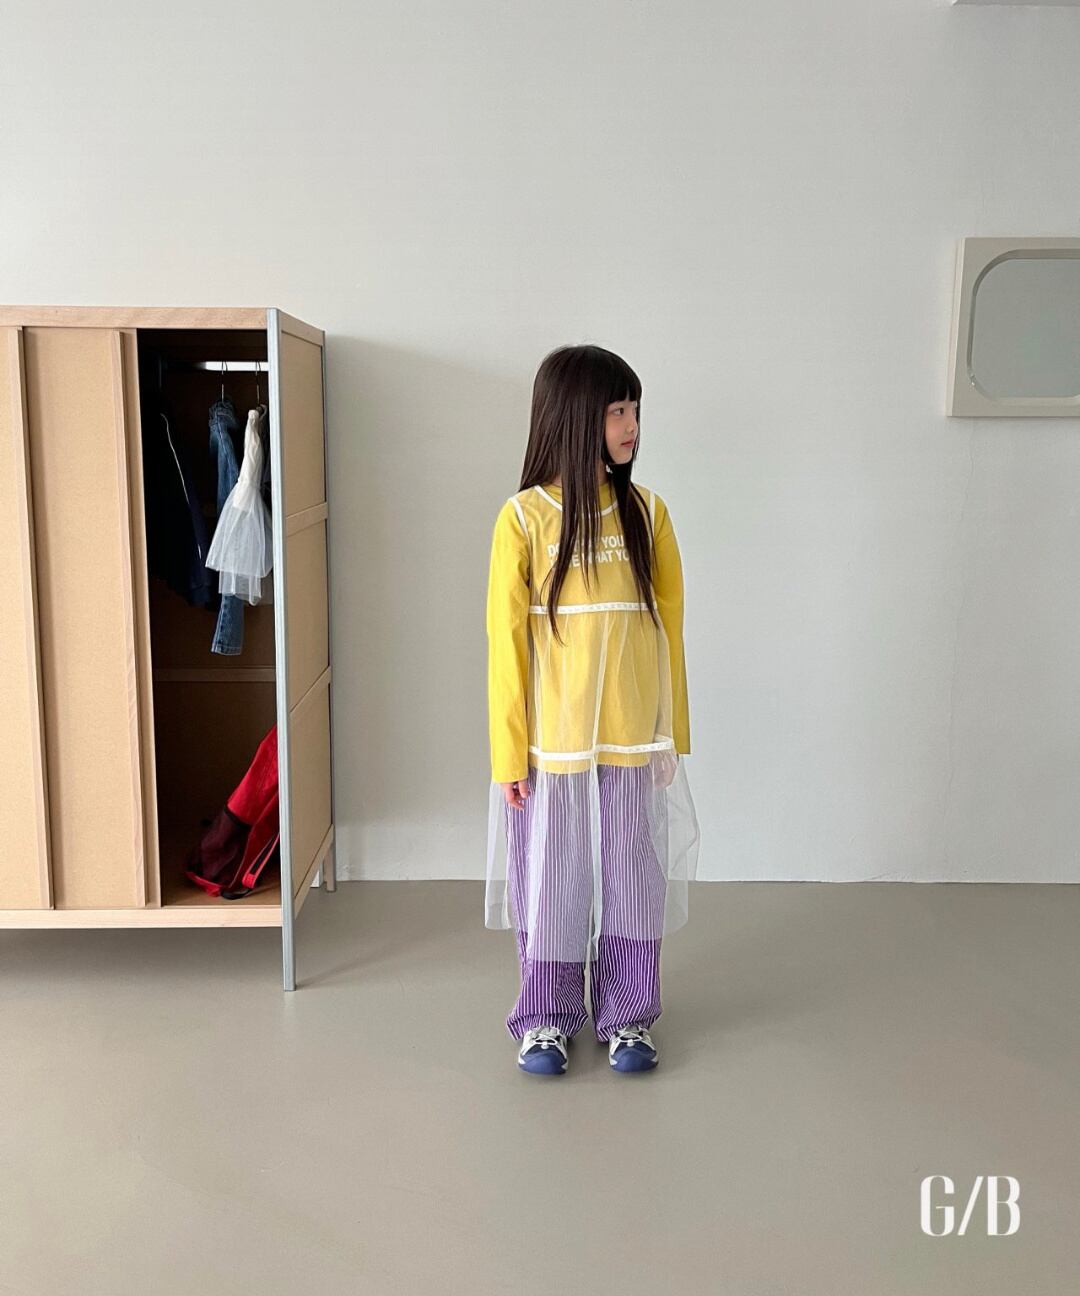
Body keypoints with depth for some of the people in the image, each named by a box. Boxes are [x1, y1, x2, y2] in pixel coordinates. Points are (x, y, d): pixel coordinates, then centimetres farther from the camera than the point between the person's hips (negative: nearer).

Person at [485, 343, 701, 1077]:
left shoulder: (646, 512, 0)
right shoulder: (524, 517, -8)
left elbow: (669, 629, 4)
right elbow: (506, 641, -6)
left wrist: (674, 734, 4)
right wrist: (509, 753, -7)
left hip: (635, 739, 2)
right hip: (552, 740, -2)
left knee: (634, 879, 12)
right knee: (550, 881, 10)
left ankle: (627, 1016, 31)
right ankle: (547, 1018, 29)